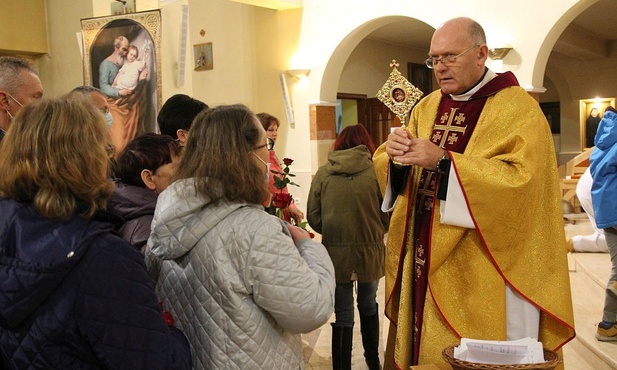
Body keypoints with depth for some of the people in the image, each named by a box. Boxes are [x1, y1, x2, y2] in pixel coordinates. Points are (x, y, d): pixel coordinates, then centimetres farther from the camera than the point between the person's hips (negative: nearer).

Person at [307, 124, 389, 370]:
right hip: (370, 251, 1)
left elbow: (313, 216, 0)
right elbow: (387, 216, -1)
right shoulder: (375, 171, -7)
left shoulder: (323, 173, -4)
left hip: (336, 252, -1)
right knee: (368, 306, 23)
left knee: (343, 315, 9)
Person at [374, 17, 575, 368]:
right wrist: (394, 156, -16)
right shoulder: (427, 107, 10)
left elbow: (520, 181, -21)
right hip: (423, 264, 5)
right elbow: (395, 177, 8)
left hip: (482, 275, -5)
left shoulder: (518, 108, -7)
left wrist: (443, 161, -26)